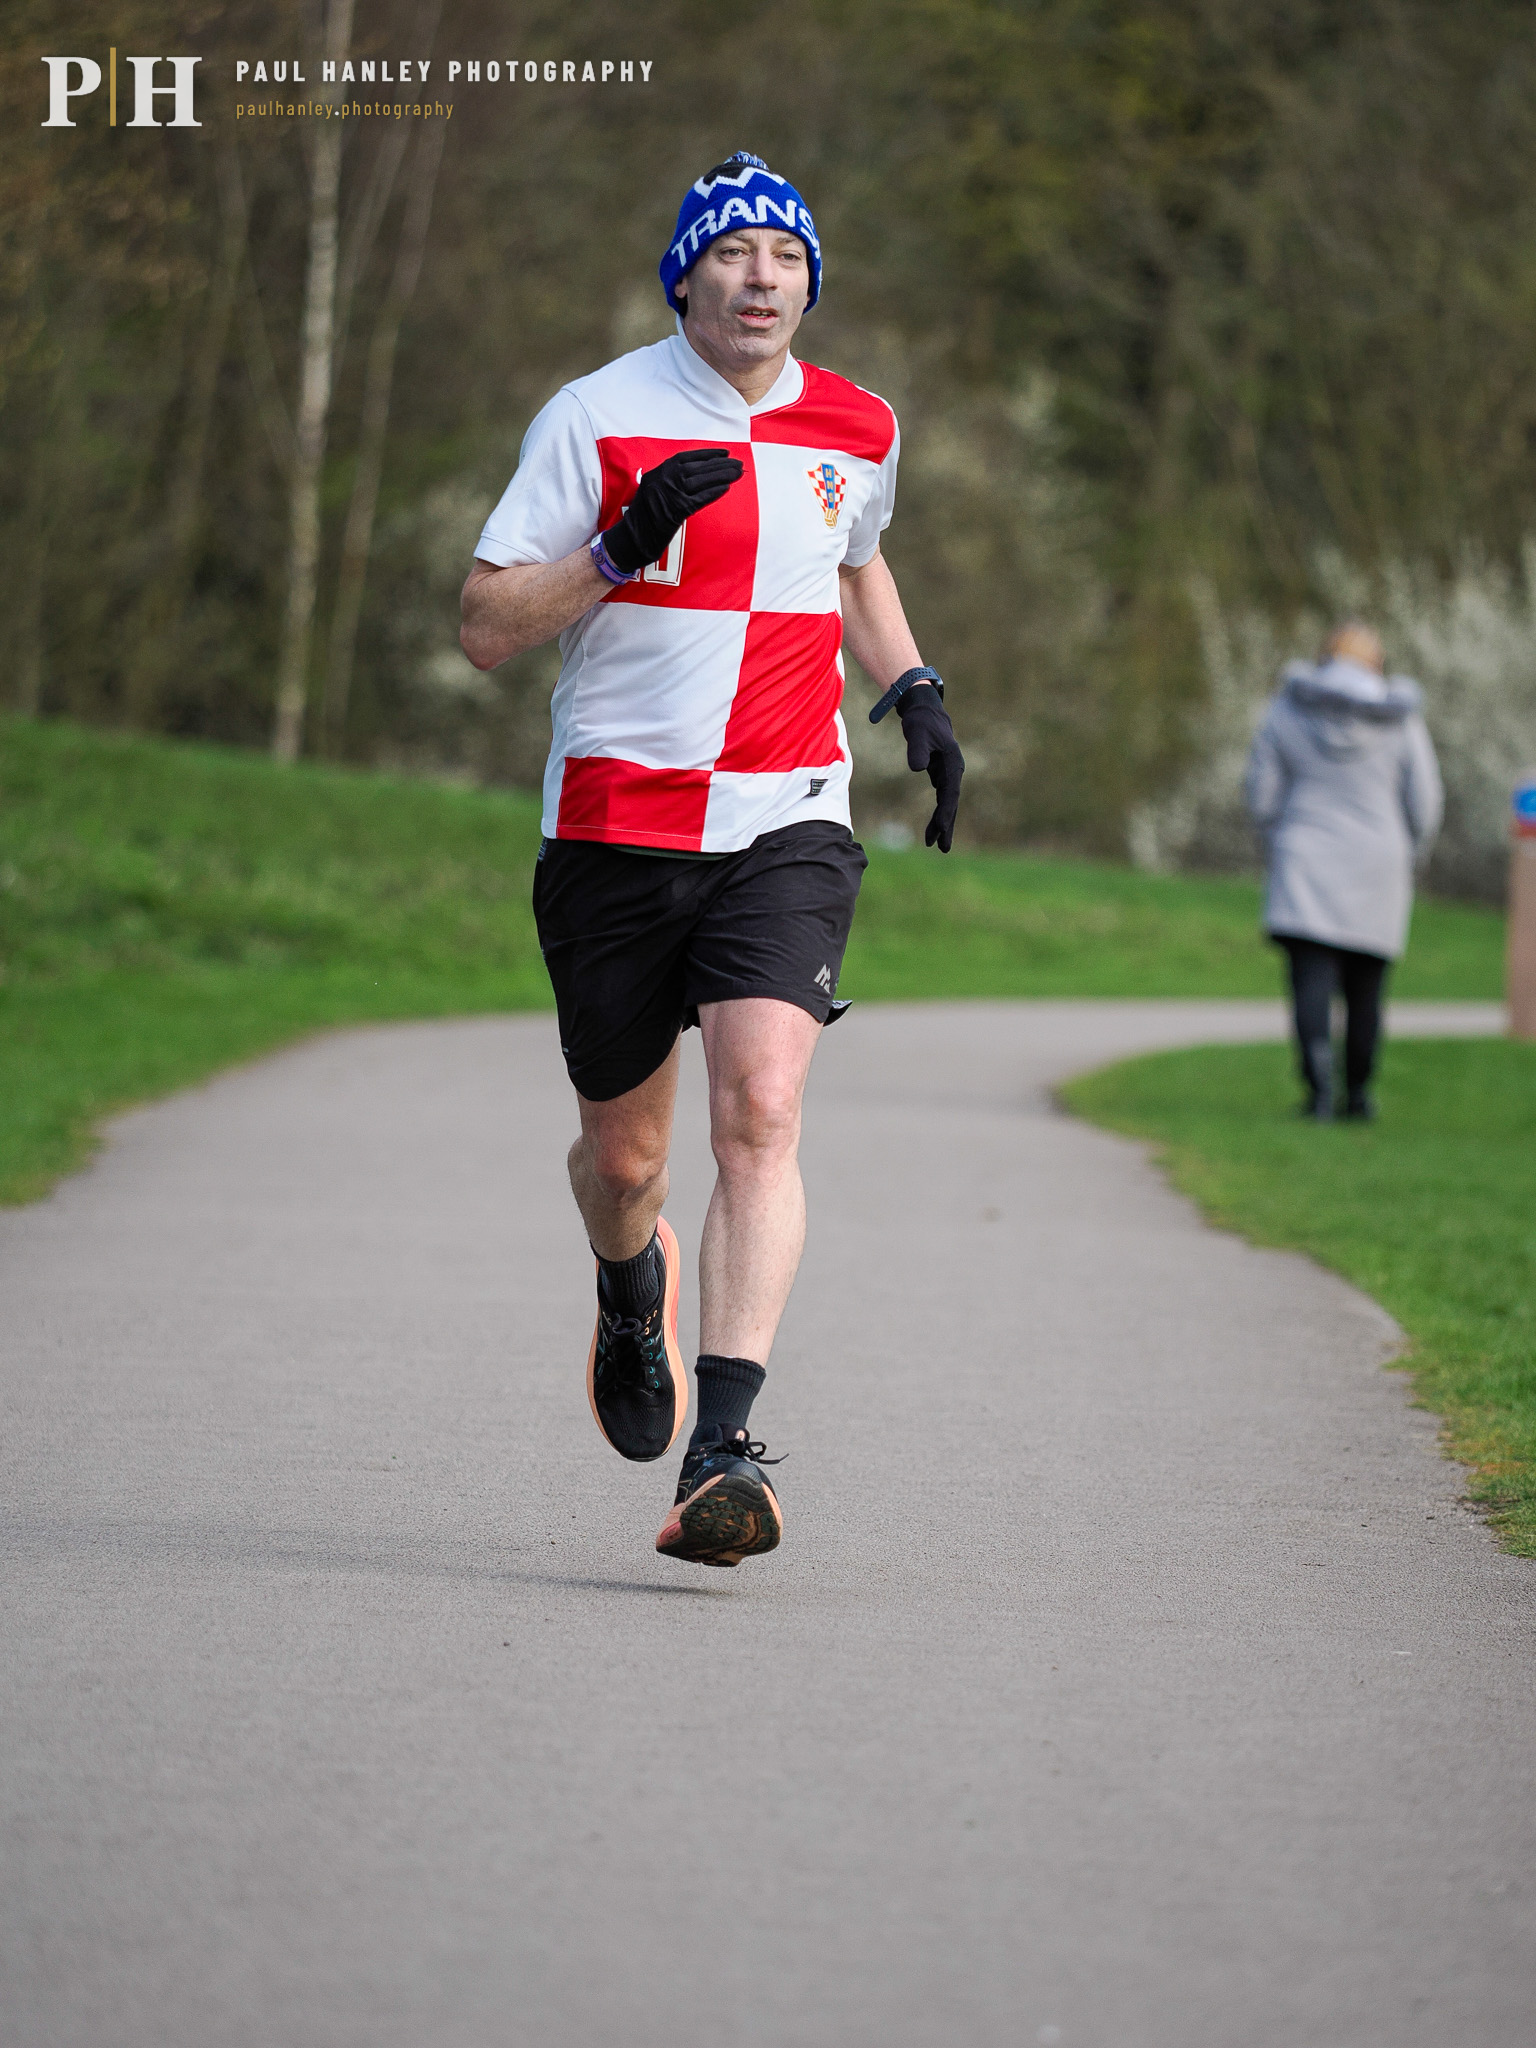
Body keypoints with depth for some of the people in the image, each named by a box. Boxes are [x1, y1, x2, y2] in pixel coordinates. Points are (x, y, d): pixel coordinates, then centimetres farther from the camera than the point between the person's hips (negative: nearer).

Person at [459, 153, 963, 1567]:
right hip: (614, 826, -1)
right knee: (622, 1157, 9)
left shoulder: (854, 429, 7)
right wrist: (626, 544, -19)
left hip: (785, 825, 1)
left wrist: (915, 690, 15)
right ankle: (633, 1295, 46)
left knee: (761, 1114, -20)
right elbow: (487, 630, -5)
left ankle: (726, 1449, -24)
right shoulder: (599, 415, -4)